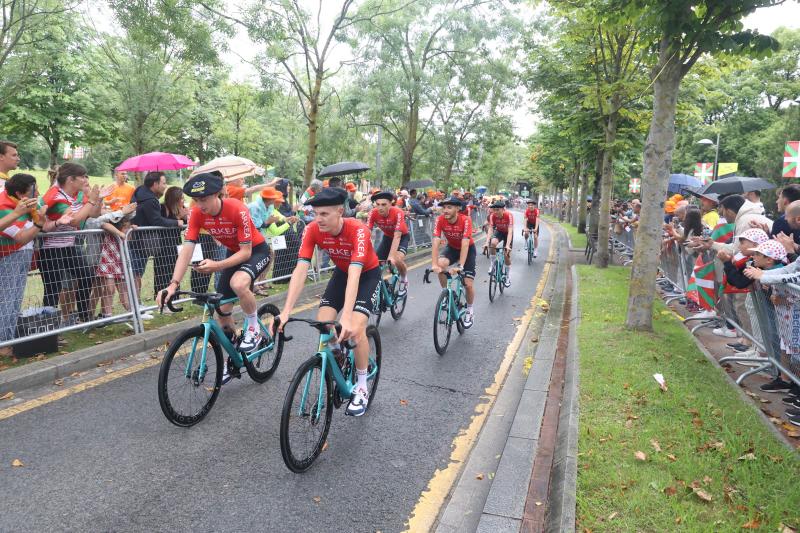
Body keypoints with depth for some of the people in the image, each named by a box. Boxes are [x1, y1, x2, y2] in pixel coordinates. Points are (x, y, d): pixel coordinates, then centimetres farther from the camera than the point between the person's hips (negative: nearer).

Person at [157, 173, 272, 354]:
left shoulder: (237, 210, -31)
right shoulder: (196, 213, -17)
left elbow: (246, 251, -28)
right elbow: (187, 249, -22)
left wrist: (216, 266, -39)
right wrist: (173, 284, -34)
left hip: (256, 251, -6)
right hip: (234, 253, 6)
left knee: (238, 283, -37)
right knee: (222, 309, 3)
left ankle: (254, 329, -11)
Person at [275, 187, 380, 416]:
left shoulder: (358, 230, -36)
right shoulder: (313, 230, -24)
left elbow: (355, 274, -46)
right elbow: (300, 270, -29)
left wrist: (347, 318, -57)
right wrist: (286, 311, -39)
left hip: (368, 274, -4)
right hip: (341, 272, 4)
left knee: (355, 328, -21)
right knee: (322, 324, -13)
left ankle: (361, 389, -1)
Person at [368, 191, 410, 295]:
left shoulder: (398, 213, -34)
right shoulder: (373, 213, -25)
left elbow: (397, 236, -37)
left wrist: (391, 256, -46)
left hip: (402, 237, -4)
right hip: (387, 237, 4)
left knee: (397, 259, -29)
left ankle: (404, 279, 1)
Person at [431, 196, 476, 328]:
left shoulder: (465, 220, -32)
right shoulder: (440, 220, -24)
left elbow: (465, 244, -39)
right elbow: (436, 242, -31)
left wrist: (460, 266, -49)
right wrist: (434, 265, -43)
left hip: (468, 249, -2)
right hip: (452, 248, 2)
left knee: (468, 284, -10)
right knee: (440, 265, -31)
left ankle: (469, 310, 18)